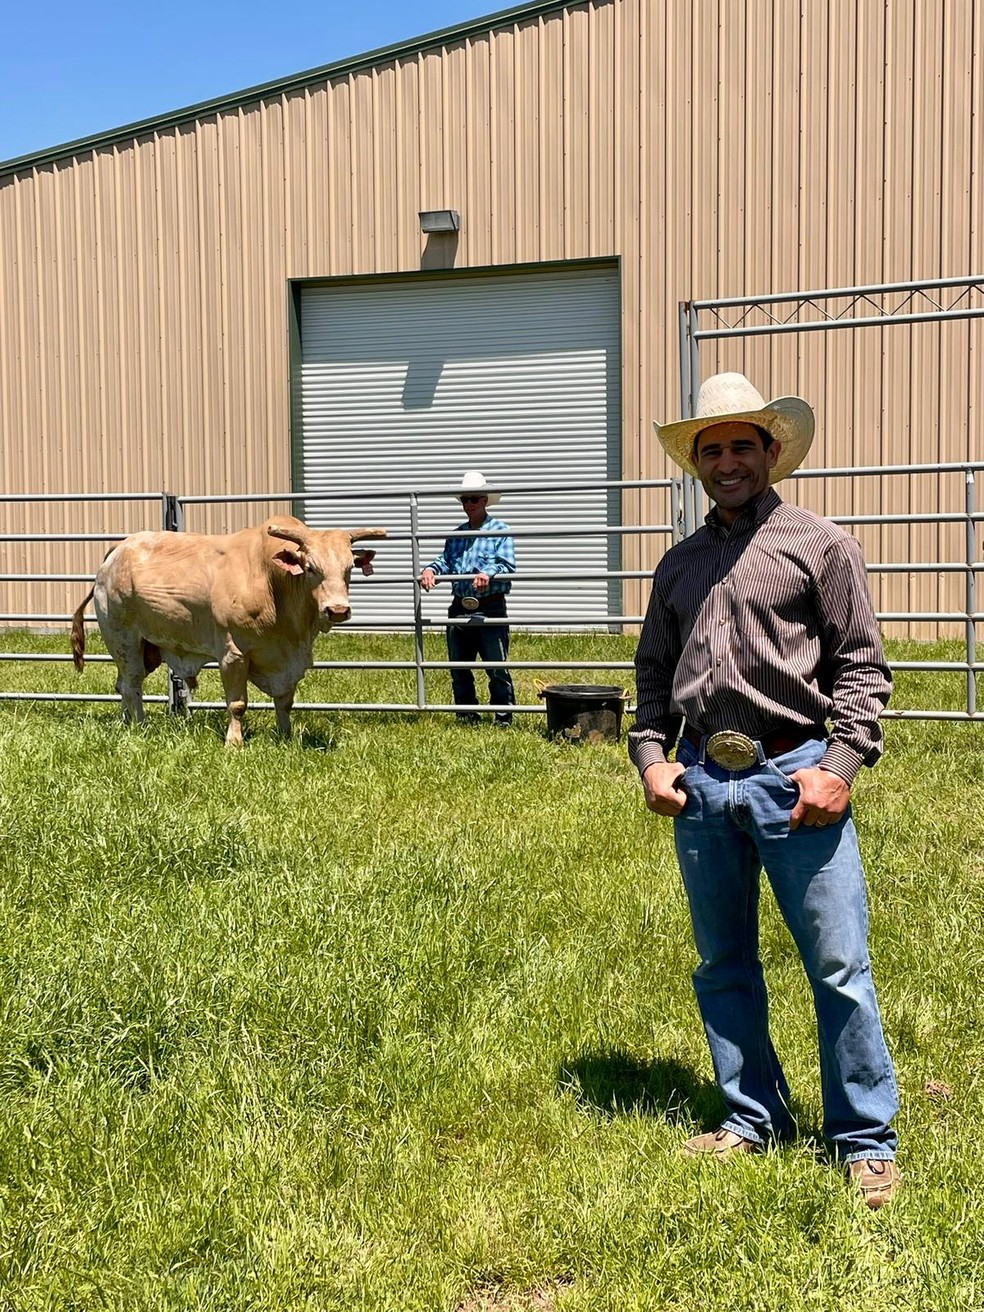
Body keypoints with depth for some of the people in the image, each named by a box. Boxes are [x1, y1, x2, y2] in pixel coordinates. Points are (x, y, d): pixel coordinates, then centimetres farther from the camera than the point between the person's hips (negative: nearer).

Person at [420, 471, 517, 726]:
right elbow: (445, 560, 9)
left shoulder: (500, 530, -1)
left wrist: (488, 573, -32)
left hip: (490, 609, -6)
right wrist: (430, 569, -13)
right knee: (458, 669, 12)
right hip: (459, 609, 6)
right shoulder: (456, 534, 17)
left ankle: (504, 719, 5)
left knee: (497, 668, -4)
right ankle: (466, 717, 23)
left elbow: (508, 565, -13)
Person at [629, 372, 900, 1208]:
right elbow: (653, 672, 19)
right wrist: (651, 757, 6)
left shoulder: (820, 545, 2)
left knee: (839, 965, -1)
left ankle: (866, 1140, 13)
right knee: (724, 965, 13)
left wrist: (840, 765, -11)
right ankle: (753, 1118, 29)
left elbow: (862, 667, -1)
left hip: (794, 777, -5)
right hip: (701, 782, 5)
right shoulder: (680, 564, 15)